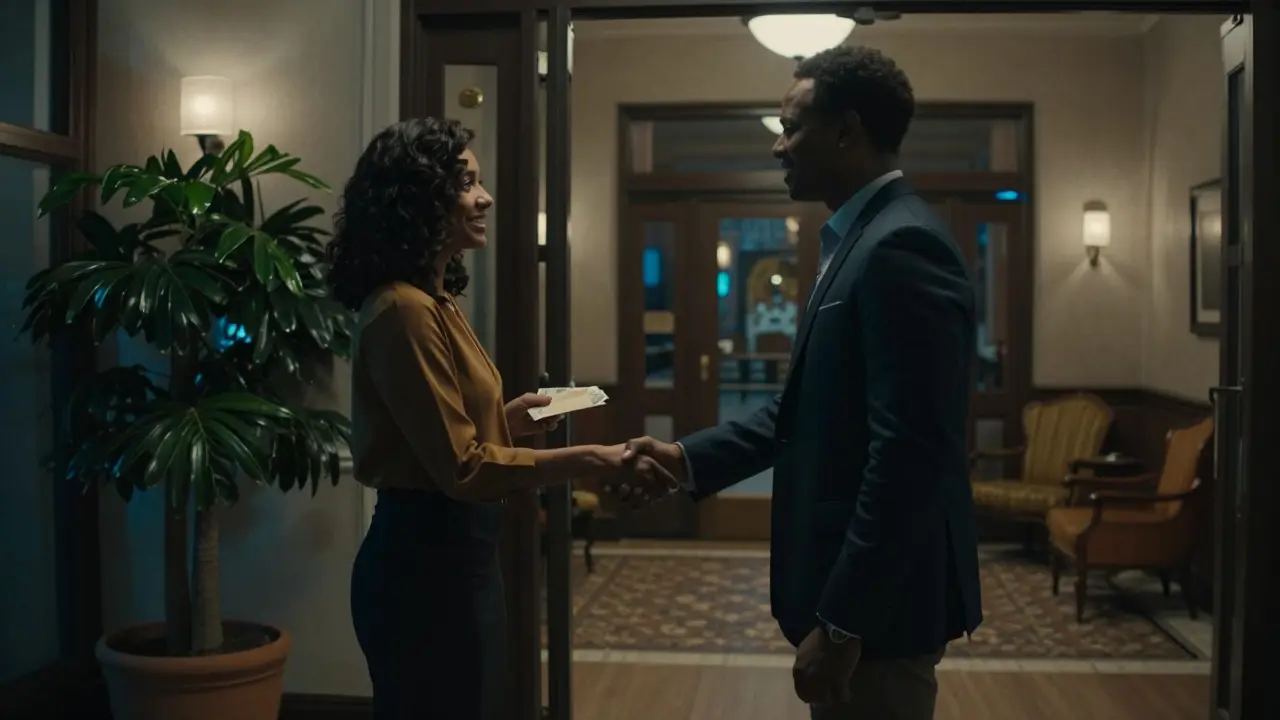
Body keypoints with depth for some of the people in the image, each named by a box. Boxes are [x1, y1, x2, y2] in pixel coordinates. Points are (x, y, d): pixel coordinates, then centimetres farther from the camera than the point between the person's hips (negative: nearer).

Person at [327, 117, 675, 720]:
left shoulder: (432, 301, 11)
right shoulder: (403, 310, -19)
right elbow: (460, 467, -21)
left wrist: (508, 417, 6)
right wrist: (594, 460, -21)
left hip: (447, 556, 10)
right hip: (426, 565, -10)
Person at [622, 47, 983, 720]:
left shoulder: (901, 246, -20)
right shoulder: (863, 239, 12)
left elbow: (909, 456, -26)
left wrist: (842, 623, -24)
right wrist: (690, 458, 9)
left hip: (875, 603, -10)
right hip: (855, 587, 10)